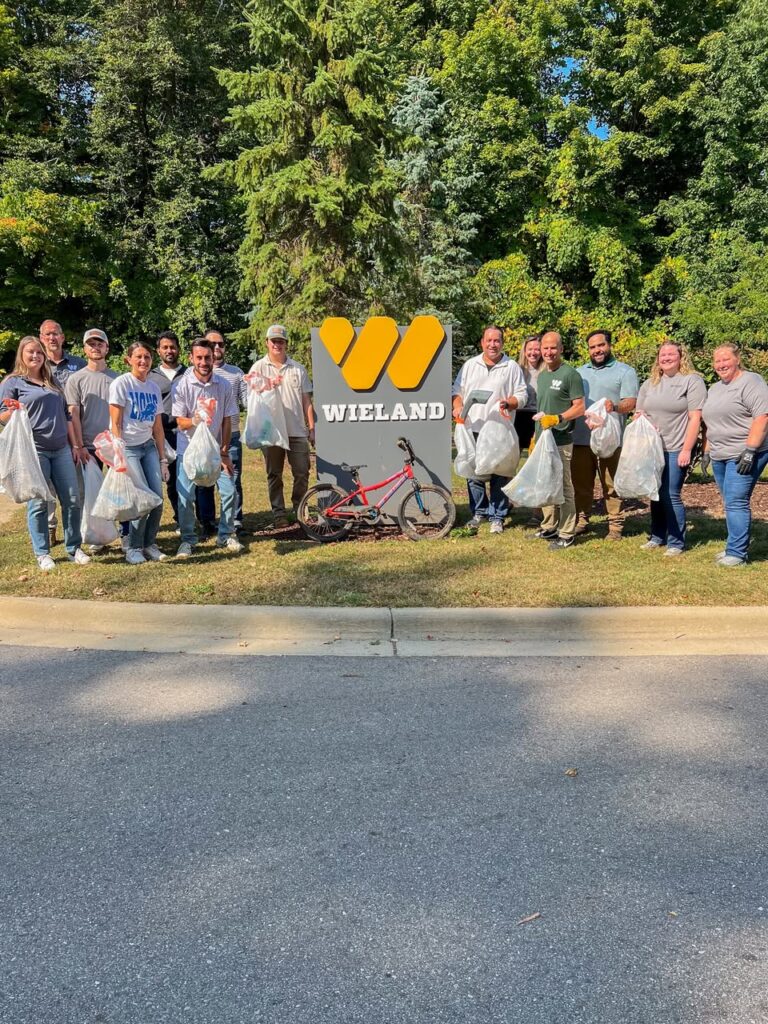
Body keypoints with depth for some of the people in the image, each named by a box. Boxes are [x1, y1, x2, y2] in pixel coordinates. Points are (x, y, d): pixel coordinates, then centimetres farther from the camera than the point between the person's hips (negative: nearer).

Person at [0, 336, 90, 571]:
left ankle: (73, 548, 14)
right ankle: (42, 554, 8)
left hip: (61, 449, 5)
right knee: (38, 502, -2)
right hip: (34, 451, -5)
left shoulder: (52, 382, 19)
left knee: (72, 499, 3)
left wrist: (74, 445, 18)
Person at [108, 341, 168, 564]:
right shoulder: (121, 384, -6)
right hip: (128, 447, -5)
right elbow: (116, 423, -9)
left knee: (158, 498, -3)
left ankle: (150, 544, 16)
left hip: (148, 447, 5)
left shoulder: (154, 388, 11)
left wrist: (162, 459, 12)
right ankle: (134, 549, 7)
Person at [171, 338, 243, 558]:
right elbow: (181, 422, -11)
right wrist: (194, 421, -34)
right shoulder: (181, 386, -11)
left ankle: (226, 535, 16)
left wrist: (224, 452, -1)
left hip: (216, 449, 2)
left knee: (229, 491, -2)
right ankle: (187, 539, 15)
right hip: (189, 449, -2)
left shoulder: (224, 385, -4)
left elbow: (227, 421, 1)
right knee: (185, 496, -3)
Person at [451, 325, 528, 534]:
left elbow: (522, 395, 4)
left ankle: (497, 516, 11)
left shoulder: (512, 367, 5)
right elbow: (457, 390, 14)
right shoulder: (470, 365, 12)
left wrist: (508, 403, -16)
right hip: (473, 429, 2)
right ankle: (478, 511, 22)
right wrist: (457, 406, -6)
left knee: (500, 476, 1)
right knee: (474, 473, 7)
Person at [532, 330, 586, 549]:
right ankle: (549, 527, 25)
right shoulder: (541, 375, 17)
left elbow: (580, 408, -11)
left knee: (563, 486, -3)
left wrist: (557, 419, -23)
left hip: (560, 441, -8)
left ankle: (566, 533, 3)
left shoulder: (570, 374, -7)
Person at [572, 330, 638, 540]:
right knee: (581, 484, 8)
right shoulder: (580, 371, 20)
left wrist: (615, 406, -28)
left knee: (611, 486, -2)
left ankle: (615, 525, 6)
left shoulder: (625, 371, 4)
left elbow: (631, 402, -7)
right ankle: (581, 521, 19)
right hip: (581, 438, 5)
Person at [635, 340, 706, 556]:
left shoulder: (692, 381, -3)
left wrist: (686, 450, -15)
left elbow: (695, 418, -9)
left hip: (676, 450, -5)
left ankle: (676, 542, 4)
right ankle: (657, 536, 21)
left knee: (670, 495, -6)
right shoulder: (650, 384, 15)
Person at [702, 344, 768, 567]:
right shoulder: (714, 389, 18)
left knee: (736, 502, -11)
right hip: (720, 457, 8)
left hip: (744, 455, -8)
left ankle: (737, 553, -8)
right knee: (732, 503, 10)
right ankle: (735, 547, 17)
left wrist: (750, 451, -23)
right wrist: (707, 452, 19)